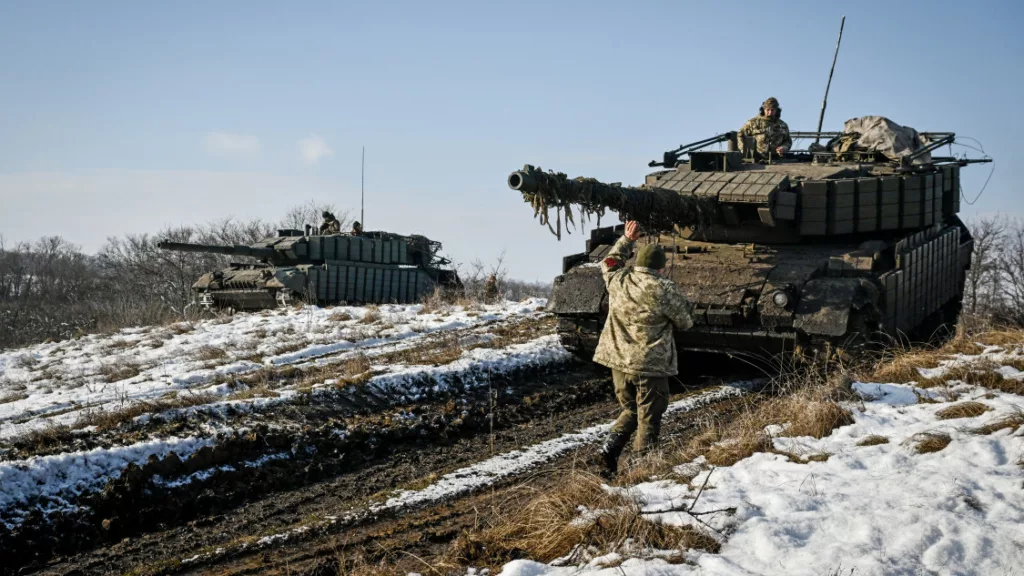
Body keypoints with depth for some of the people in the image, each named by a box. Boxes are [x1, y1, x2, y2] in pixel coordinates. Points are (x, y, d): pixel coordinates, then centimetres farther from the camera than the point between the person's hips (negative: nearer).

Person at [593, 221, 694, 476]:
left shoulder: (618, 281, 1)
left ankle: (611, 447, 7)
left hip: (618, 361, 6)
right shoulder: (665, 290, -14)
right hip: (650, 364, -6)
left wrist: (626, 240, 32)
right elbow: (685, 321, -3)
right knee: (649, 417, 5)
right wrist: (685, 304, 16)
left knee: (630, 409, 22)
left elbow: (608, 263, 25)